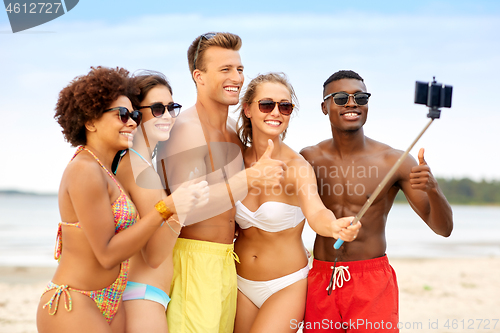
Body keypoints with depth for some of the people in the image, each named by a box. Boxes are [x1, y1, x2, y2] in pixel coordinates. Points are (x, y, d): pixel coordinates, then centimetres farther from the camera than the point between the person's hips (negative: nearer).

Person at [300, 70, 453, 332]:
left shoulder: (394, 161, -6)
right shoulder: (309, 158, 0)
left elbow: (443, 229, -6)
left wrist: (432, 188, -24)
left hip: (373, 283, -2)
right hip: (321, 281, 2)